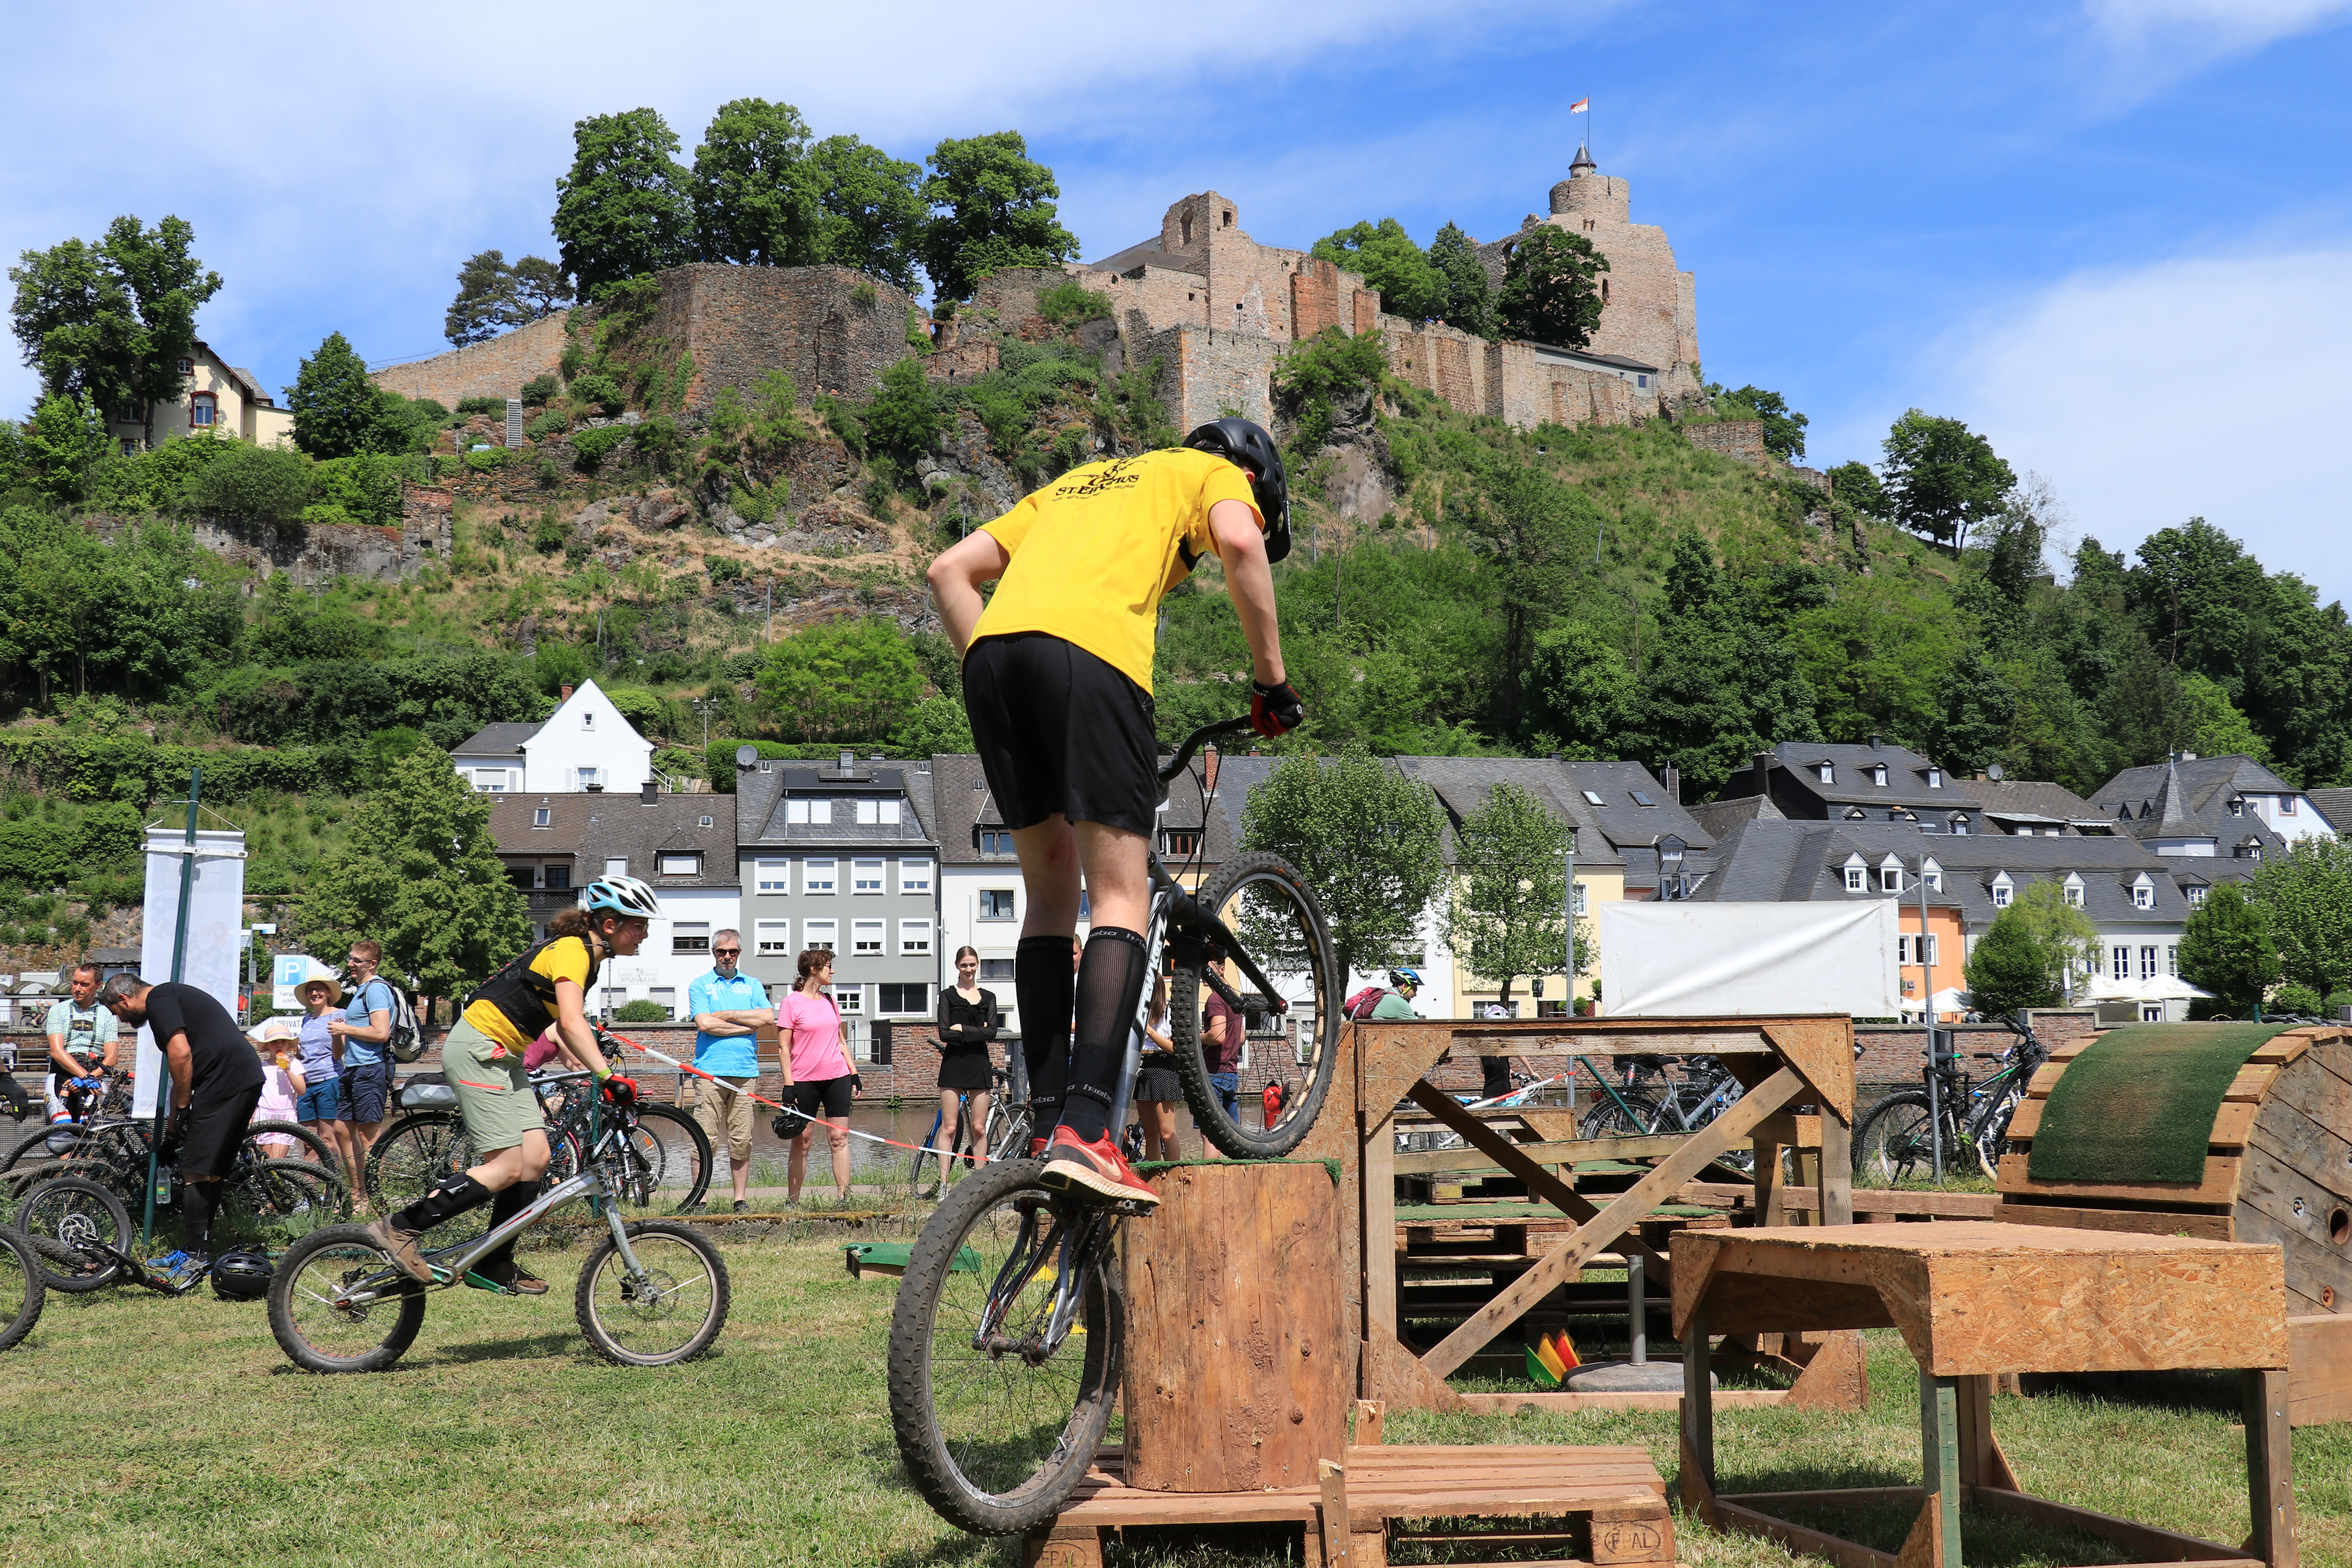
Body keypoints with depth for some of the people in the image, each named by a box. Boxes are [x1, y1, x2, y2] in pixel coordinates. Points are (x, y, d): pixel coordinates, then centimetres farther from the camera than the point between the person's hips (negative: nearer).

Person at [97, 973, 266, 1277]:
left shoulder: (159, 1000, -3)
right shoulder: (175, 996, 27)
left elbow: (181, 1055, -16)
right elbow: (182, 1070, 31)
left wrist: (182, 1110, -5)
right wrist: (173, 1130, 31)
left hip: (225, 1081, -10)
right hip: (248, 1079, 10)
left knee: (195, 1173, -6)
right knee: (211, 1173, 15)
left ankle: (197, 1259, -4)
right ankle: (196, 1254, 20)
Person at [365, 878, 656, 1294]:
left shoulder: (585, 954, 14)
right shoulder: (572, 951, -17)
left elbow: (565, 1027, 22)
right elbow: (572, 1023, -31)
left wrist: (596, 1076, 13)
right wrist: (608, 1077, -40)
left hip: (503, 1056, 10)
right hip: (477, 1048, -10)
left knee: (536, 1158, 3)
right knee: (507, 1168, -14)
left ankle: (496, 1264, 12)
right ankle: (398, 1228, -9)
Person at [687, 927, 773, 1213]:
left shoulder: (752, 985, 17)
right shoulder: (699, 985, 9)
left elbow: (768, 1017, 1)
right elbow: (704, 1023, -7)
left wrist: (727, 1015, -3)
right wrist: (748, 1026, -3)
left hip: (745, 1071, 3)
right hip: (710, 1071, -2)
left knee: (742, 1141, 3)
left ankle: (741, 1200, 8)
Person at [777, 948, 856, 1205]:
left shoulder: (829, 1001, 13)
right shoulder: (791, 1003, -4)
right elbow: (784, 1049, -5)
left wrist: (854, 1074, 13)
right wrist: (788, 1085, -11)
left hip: (837, 1078, 4)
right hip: (805, 1081, -4)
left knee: (839, 1138, 0)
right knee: (801, 1142, 1)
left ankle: (845, 1197, 0)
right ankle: (792, 1201, 9)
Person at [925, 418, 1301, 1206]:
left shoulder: (1076, 482, 39)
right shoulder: (1219, 474, 23)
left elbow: (951, 570, 29)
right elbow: (1240, 545, -2)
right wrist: (1272, 680, 3)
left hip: (992, 649, 6)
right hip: (1088, 649, -6)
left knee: (1051, 891, 14)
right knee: (1121, 897, -5)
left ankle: (1050, 1129, 10)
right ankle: (1084, 1133, -19)